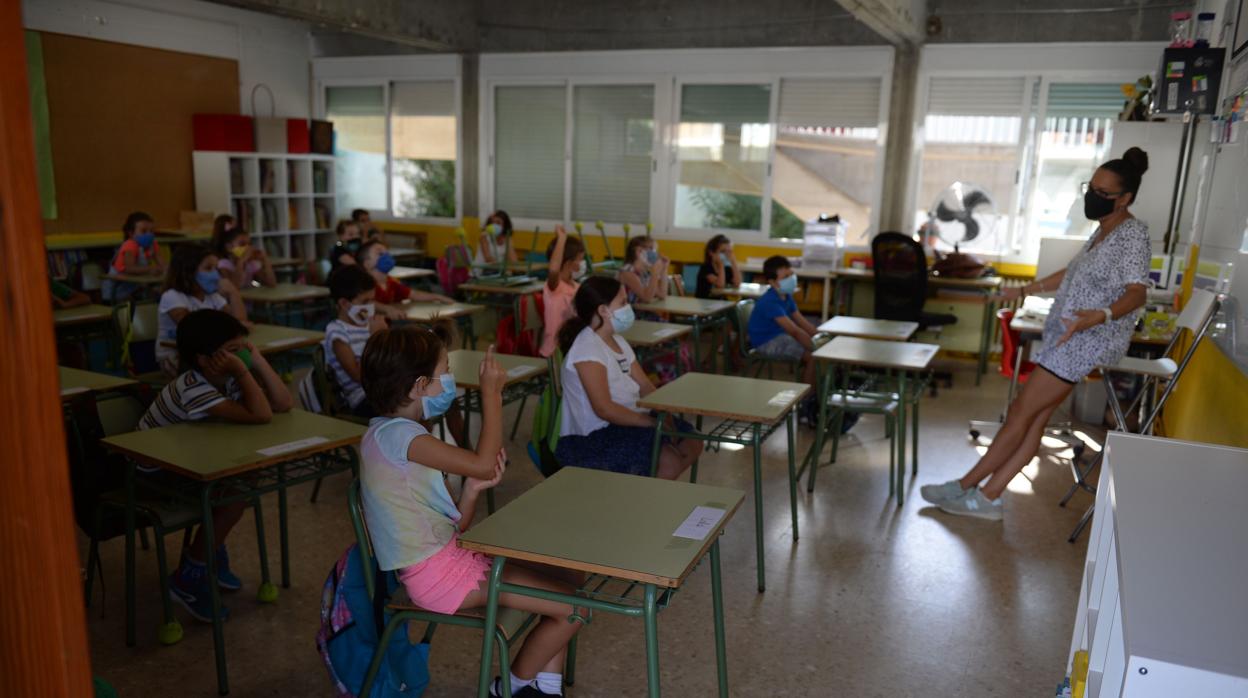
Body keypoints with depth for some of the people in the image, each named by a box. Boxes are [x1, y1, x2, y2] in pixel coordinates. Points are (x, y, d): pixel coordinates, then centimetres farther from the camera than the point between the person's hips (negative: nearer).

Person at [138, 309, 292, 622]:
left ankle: (210, 550, 14)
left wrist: (256, 360, -19)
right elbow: (261, 416, -41)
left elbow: (284, 404, -16)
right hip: (154, 469, -8)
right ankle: (188, 578, -7)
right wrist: (242, 371, -36)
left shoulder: (228, 379, -8)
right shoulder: (192, 389, -33)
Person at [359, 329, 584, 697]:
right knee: (573, 606, -9)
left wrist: (473, 488, -9)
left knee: (563, 586, 10)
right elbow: (483, 463, -23)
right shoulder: (395, 433, -19)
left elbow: (454, 527, 10)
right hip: (437, 573, -10)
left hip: (450, 555, 10)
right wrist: (491, 393, -14)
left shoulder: (397, 435, 12)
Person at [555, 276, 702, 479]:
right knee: (669, 461, -22)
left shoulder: (617, 341, 13)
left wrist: (665, 417, -5)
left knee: (692, 444, 6)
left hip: (626, 423, 10)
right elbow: (604, 408, -24)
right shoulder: (587, 348, -17)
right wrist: (655, 423, -21)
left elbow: (645, 385, 12)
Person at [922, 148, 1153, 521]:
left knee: (1022, 411, -7)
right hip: (1069, 337, 9)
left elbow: (1137, 293, -22)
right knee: (1034, 417, 3)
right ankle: (987, 497, 3)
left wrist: (1100, 316, -41)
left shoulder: (1133, 233, -12)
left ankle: (966, 486, 1)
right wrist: (1024, 290, 32)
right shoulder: (1103, 230, 15)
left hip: (1089, 339, -9)